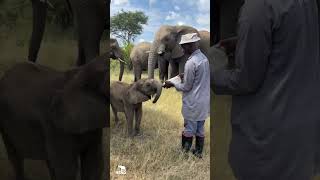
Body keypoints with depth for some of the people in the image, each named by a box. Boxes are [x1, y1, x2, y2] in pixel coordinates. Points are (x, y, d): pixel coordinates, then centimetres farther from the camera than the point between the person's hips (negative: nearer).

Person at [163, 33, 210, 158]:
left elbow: (186, 87, -16)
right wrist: (186, 76, 14)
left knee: (189, 129, 6)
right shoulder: (204, 58, 4)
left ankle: (184, 152, 19)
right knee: (200, 129, 17)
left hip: (193, 104, -8)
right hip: (204, 101, 8)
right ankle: (198, 152, 28)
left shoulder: (191, 63, -22)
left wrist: (172, 84, -3)